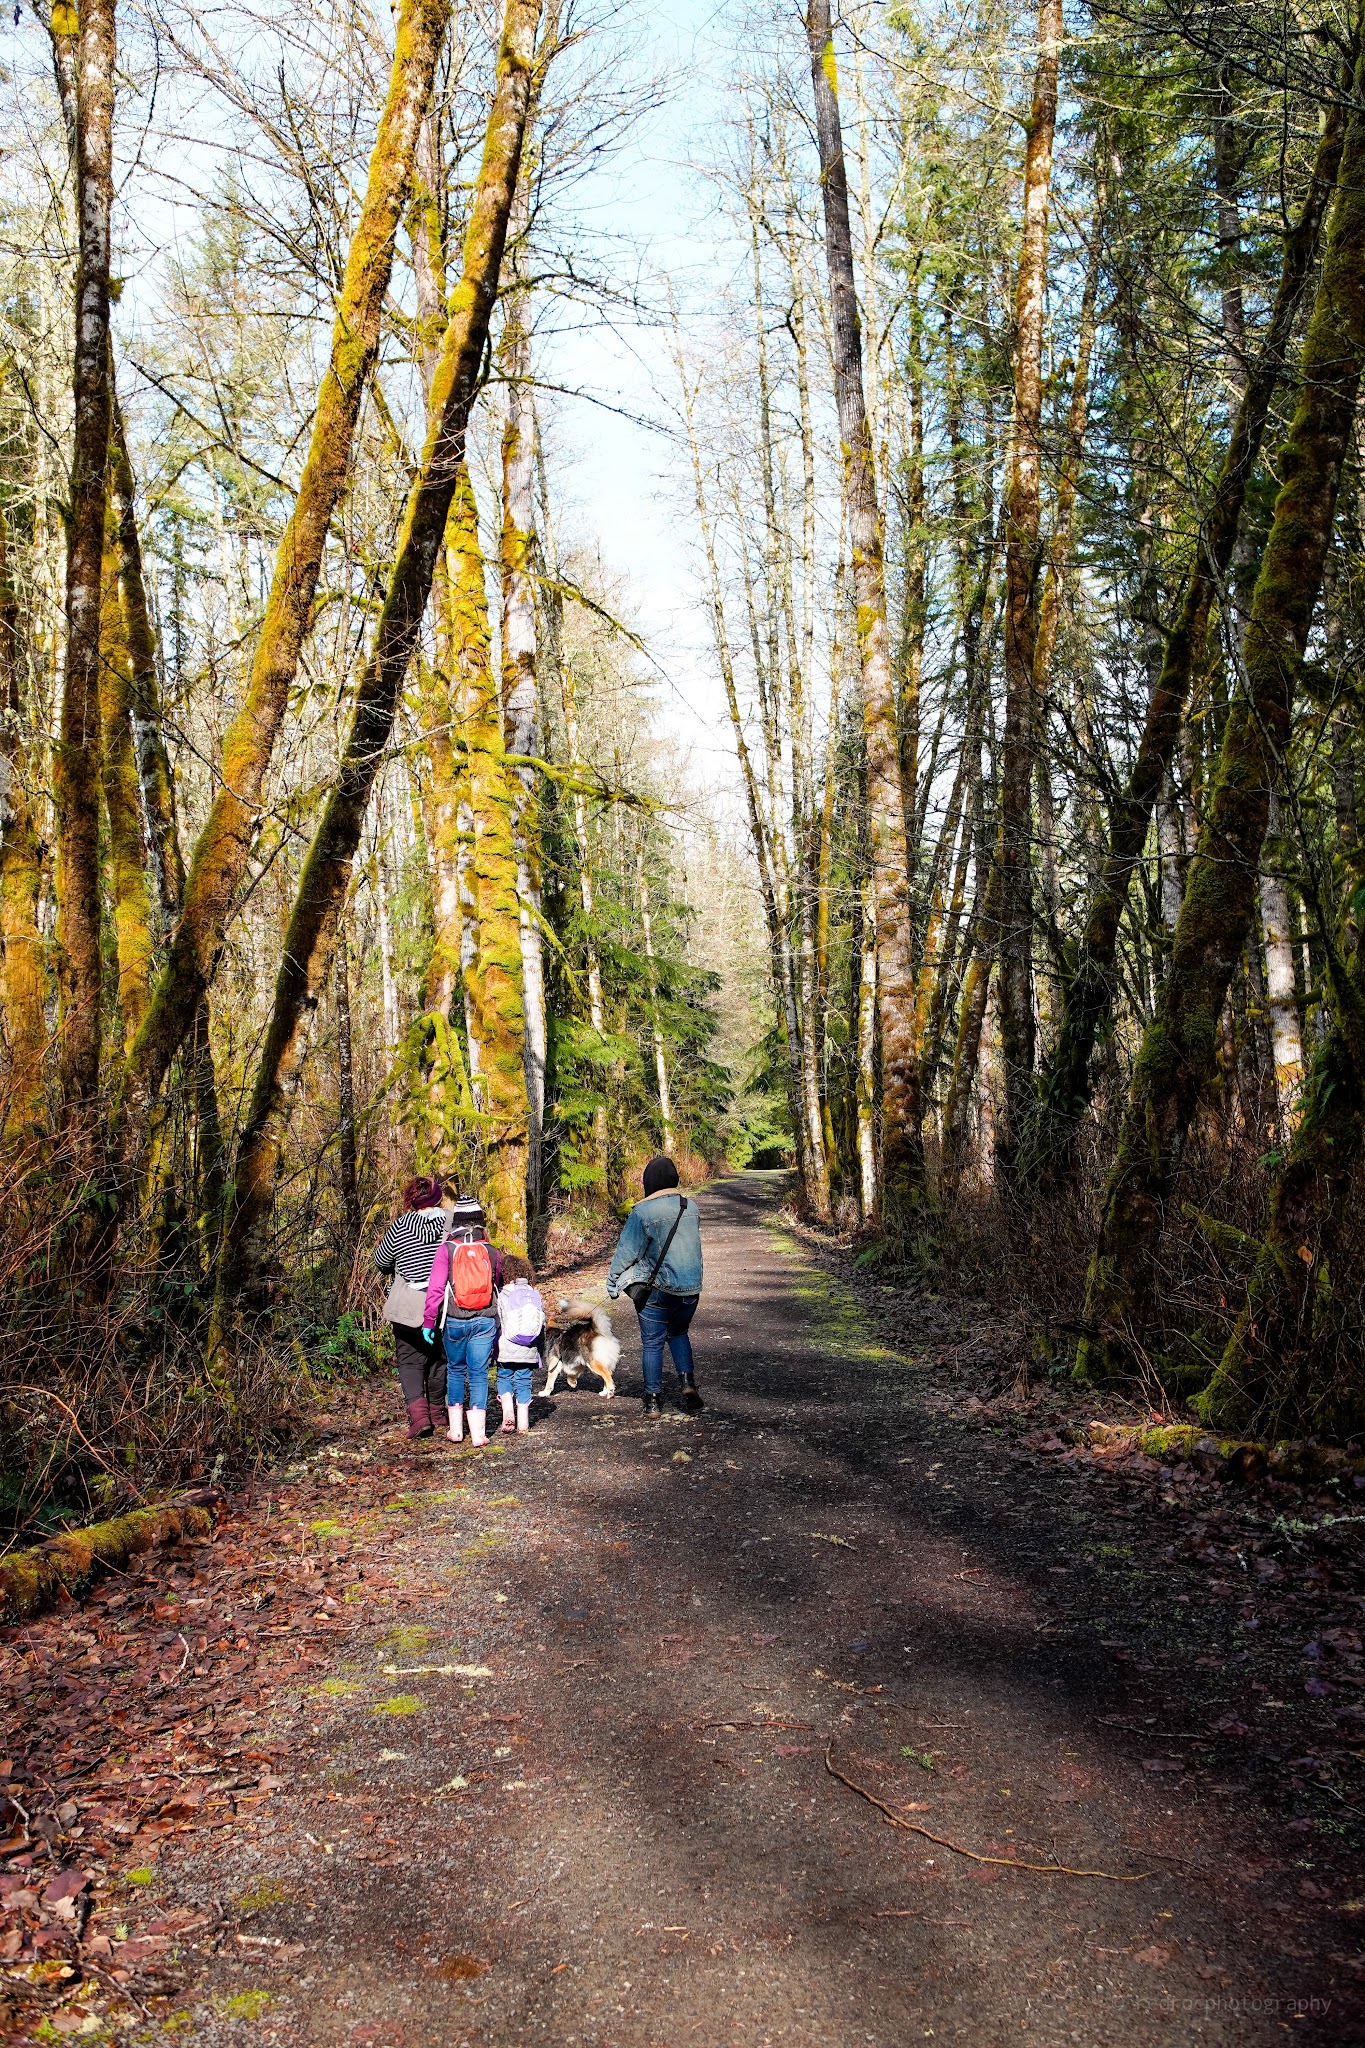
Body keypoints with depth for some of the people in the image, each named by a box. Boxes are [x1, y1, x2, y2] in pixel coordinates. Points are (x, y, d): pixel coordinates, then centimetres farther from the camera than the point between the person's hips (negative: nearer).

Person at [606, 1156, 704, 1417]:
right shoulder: (690, 1207, 0)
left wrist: (613, 1280, 2)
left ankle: (653, 1400, 11)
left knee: (652, 1343, 9)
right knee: (678, 1334, 25)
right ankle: (687, 1381, 6)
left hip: (657, 1289, -4)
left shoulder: (642, 1213, -14)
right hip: (690, 1288, 4)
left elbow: (627, 1250, -10)